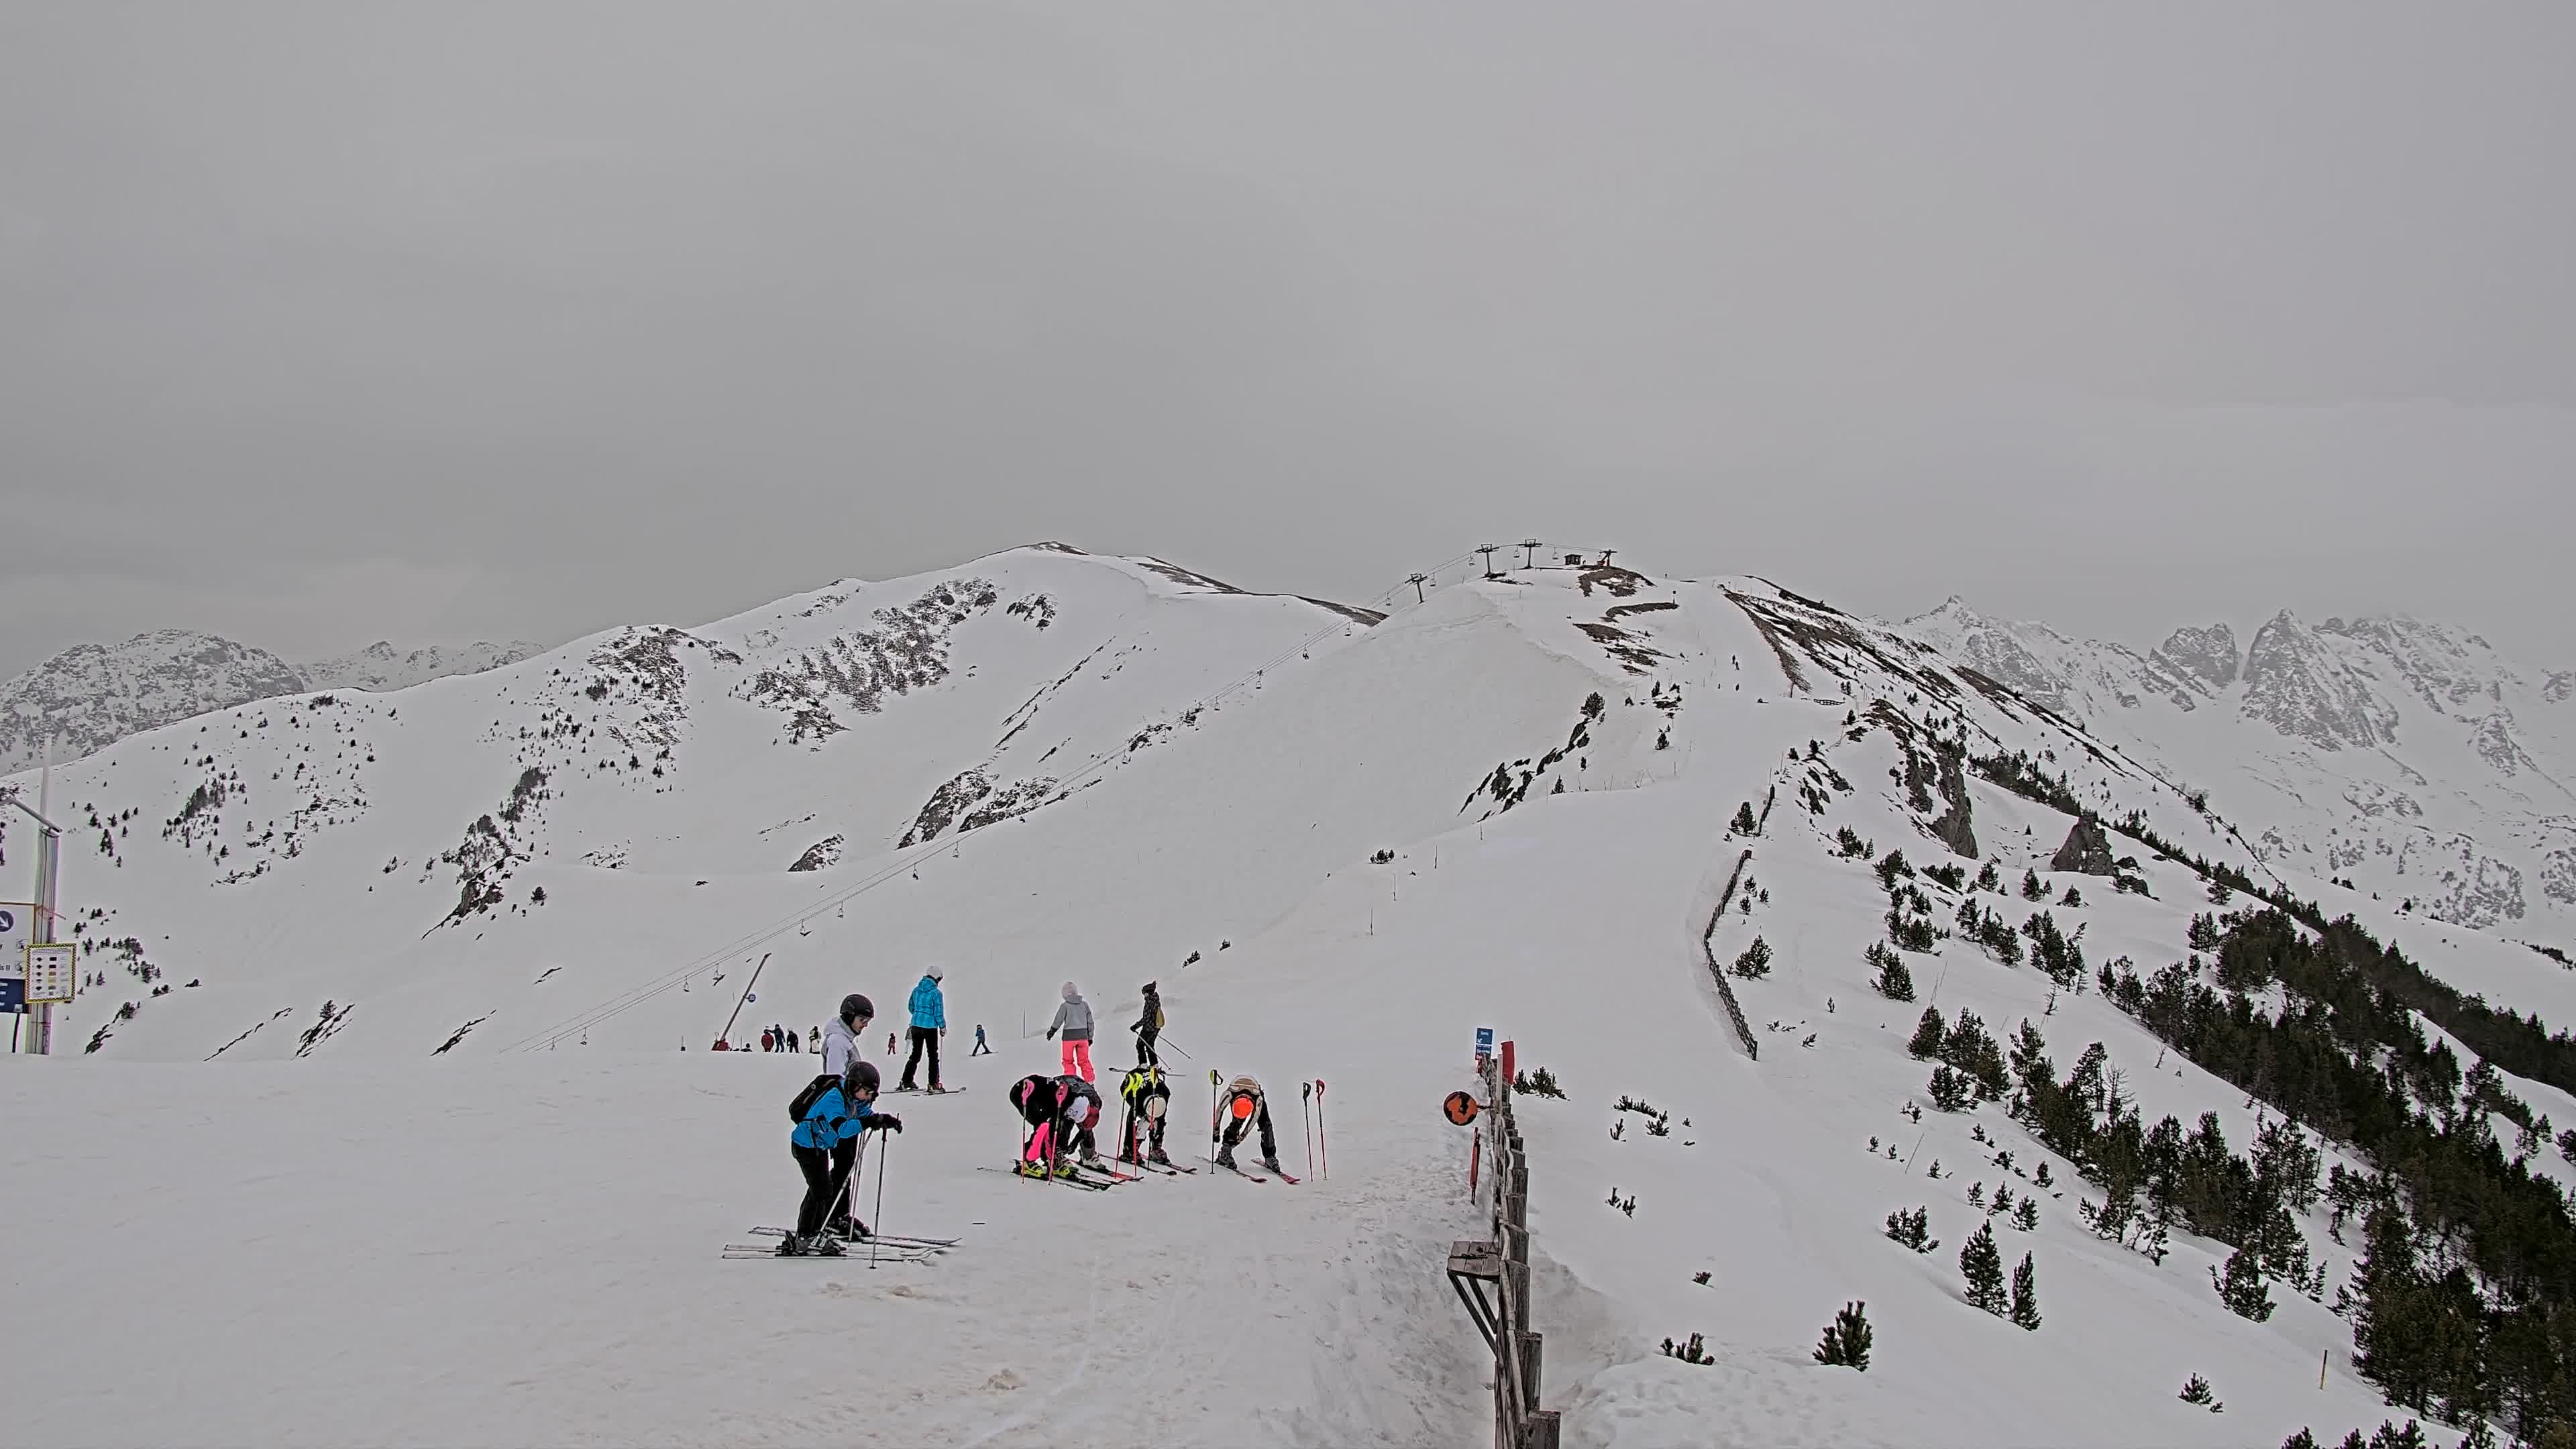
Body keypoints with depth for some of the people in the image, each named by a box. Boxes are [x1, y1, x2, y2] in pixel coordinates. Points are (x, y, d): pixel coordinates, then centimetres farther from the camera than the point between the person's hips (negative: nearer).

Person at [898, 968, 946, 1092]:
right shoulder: (936, 993, -14)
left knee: (915, 1054, 15)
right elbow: (939, 1012, -12)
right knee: (933, 1056, 6)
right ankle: (934, 1084, 2)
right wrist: (943, 1027, 1)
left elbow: (911, 1006, 15)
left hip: (916, 1025, 5)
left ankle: (906, 1082, 13)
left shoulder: (916, 990, 4)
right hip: (930, 1027, -5)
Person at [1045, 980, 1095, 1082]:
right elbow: (1090, 1022, 7)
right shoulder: (1085, 1004, 1)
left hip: (1069, 1036, -4)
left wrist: (1051, 1032, 13)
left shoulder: (1065, 1006, -11)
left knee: (1068, 1061, 10)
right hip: (1083, 1036, 4)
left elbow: (1058, 1021, -5)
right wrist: (1090, 1037, 17)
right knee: (1084, 1060, 13)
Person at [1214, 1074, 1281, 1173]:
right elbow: (1220, 1109, -27)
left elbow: (1255, 1117, -29)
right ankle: (1225, 1153, -16)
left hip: (1254, 1094, 0)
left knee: (1266, 1125, -13)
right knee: (1237, 1122, -26)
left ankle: (1270, 1158, 2)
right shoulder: (1230, 1093, -43)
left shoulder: (1258, 1099, -43)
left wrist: (1244, 1133, -26)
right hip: (1237, 1093, 0)